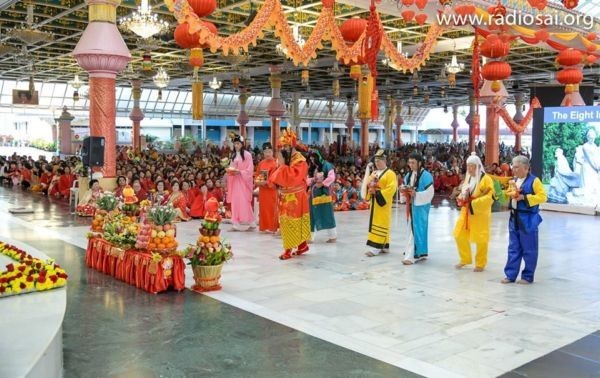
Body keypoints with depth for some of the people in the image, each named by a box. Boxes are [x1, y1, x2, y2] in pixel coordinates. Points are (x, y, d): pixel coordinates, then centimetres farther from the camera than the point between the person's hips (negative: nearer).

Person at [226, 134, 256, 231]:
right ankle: (237, 223, 8)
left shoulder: (247, 154, -6)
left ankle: (247, 223, -3)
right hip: (235, 181, 6)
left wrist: (240, 172, -20)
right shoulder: (233, 155, 14)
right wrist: (230, 171, -2)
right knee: (235, 201, 3)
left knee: (244, 202, -9)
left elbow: (250, 169, -10)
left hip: (243, 181, -6)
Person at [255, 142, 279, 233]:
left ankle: (273, 227, 3)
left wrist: (266, 182, -21)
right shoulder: (261, 163, 9)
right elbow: (257, 175, 13)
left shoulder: (275, 163, -12)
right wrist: (258, 181, -6)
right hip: (262, 189, 6)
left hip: (271, 189, -6)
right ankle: (264, 227, 18)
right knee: (263, 208, 10)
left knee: (272, 208, -3)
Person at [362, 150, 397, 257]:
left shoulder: (390, 174, -10)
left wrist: (378, 193, -21)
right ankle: (384, 247, 19)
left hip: (383, 202, -9)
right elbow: (367, 184, 17)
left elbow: (391, 188, -19)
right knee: (375, 223, 11)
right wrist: (369, 190, -6)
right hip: (374, 202, 9)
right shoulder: (373, 173, 15)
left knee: (381, 224, -7)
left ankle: (376, 248, -9)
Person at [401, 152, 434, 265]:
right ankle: (420, 253, 24)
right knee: (412, 229, 12)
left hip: (420, 206, -8)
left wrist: (416, 194, -22)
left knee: (417, 230, -6)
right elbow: (404, 187, 19)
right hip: (410, 206, 8)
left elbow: (430, 193, -16)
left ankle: (412, 255, -5)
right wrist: (404, 190, -4)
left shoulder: (426, 175, -12)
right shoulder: (408, 175, 11)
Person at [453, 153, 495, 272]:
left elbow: (490, 197, -19)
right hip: (466, 212, 7)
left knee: (480, 239, 1)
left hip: (480, 213, -7)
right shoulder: (468, 178, 12)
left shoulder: (486, 179, -12)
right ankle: (465, 259, 26)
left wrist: (474, 203, -26)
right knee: (459, 235, 8)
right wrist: (461, 198, -2)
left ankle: (480, 264, 17)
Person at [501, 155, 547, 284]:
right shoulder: (514, 180, 12)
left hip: (528, 220, -7)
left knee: (529, 250, 3)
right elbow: (508, 193, 21)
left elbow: (543, 197, -17)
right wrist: (511, 193, -3)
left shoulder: (534, 181, -11)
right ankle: (510, 275, 16)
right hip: (514, 218, 7)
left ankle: (528, 277, 13)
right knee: (513, 249, 11)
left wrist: (524, 197, -22)